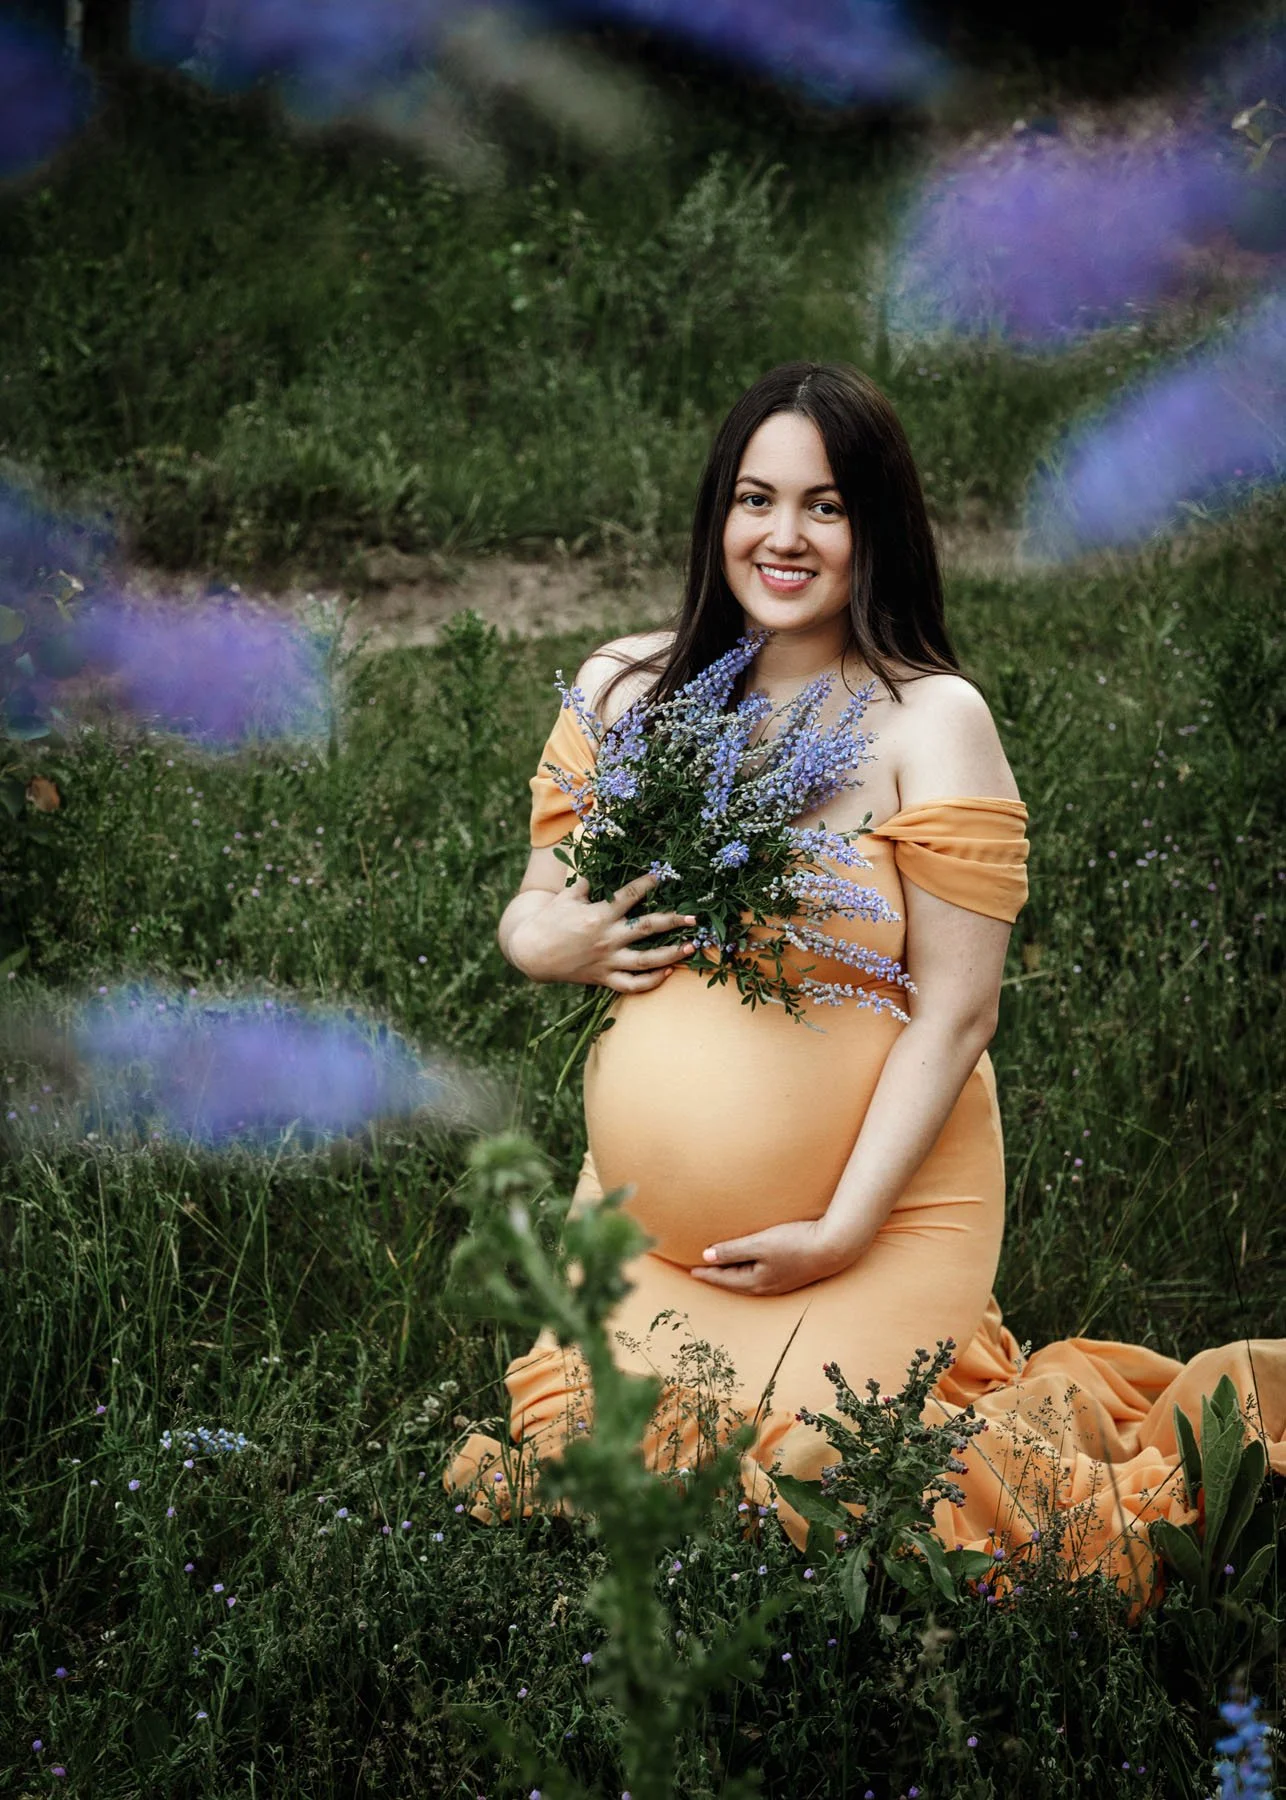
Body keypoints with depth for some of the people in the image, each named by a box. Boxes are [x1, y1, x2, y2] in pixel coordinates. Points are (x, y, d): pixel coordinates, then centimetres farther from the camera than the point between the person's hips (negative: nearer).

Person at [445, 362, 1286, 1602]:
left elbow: (956, 1006, -12)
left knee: (816, 1484, -14)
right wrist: (565, 942, -14)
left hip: (874, 1211, -5)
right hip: (645, 1213, 5)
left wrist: (843, 1230, -16)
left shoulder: (930, 720, -11)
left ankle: (1089, 1415, 15)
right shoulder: (624, 691, 2)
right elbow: (531, 915, 11)